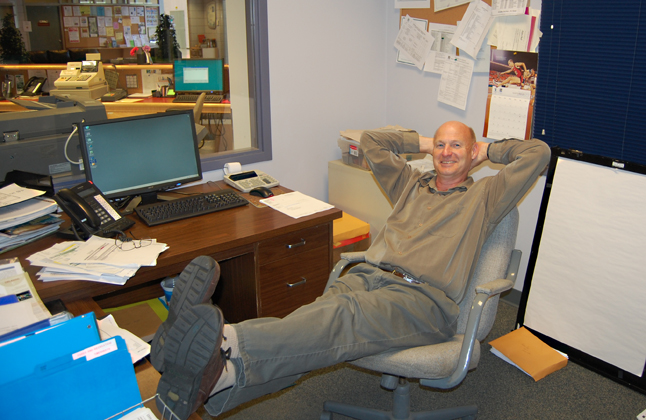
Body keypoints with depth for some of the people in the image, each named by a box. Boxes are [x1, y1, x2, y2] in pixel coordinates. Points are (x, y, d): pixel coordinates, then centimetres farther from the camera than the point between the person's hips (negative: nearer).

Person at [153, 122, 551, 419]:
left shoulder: (484, 195, 21)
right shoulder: (412, 183, 32)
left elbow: (538, 152, 16)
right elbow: (370, 140, 37)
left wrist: (487, 149, 29)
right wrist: (422, 141, 39)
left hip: (423, 296, -4)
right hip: (369, 275, 5)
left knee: (344, 318, -37)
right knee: (319, 314, -30)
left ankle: (230, 342, -61)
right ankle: (219, 377, -54)